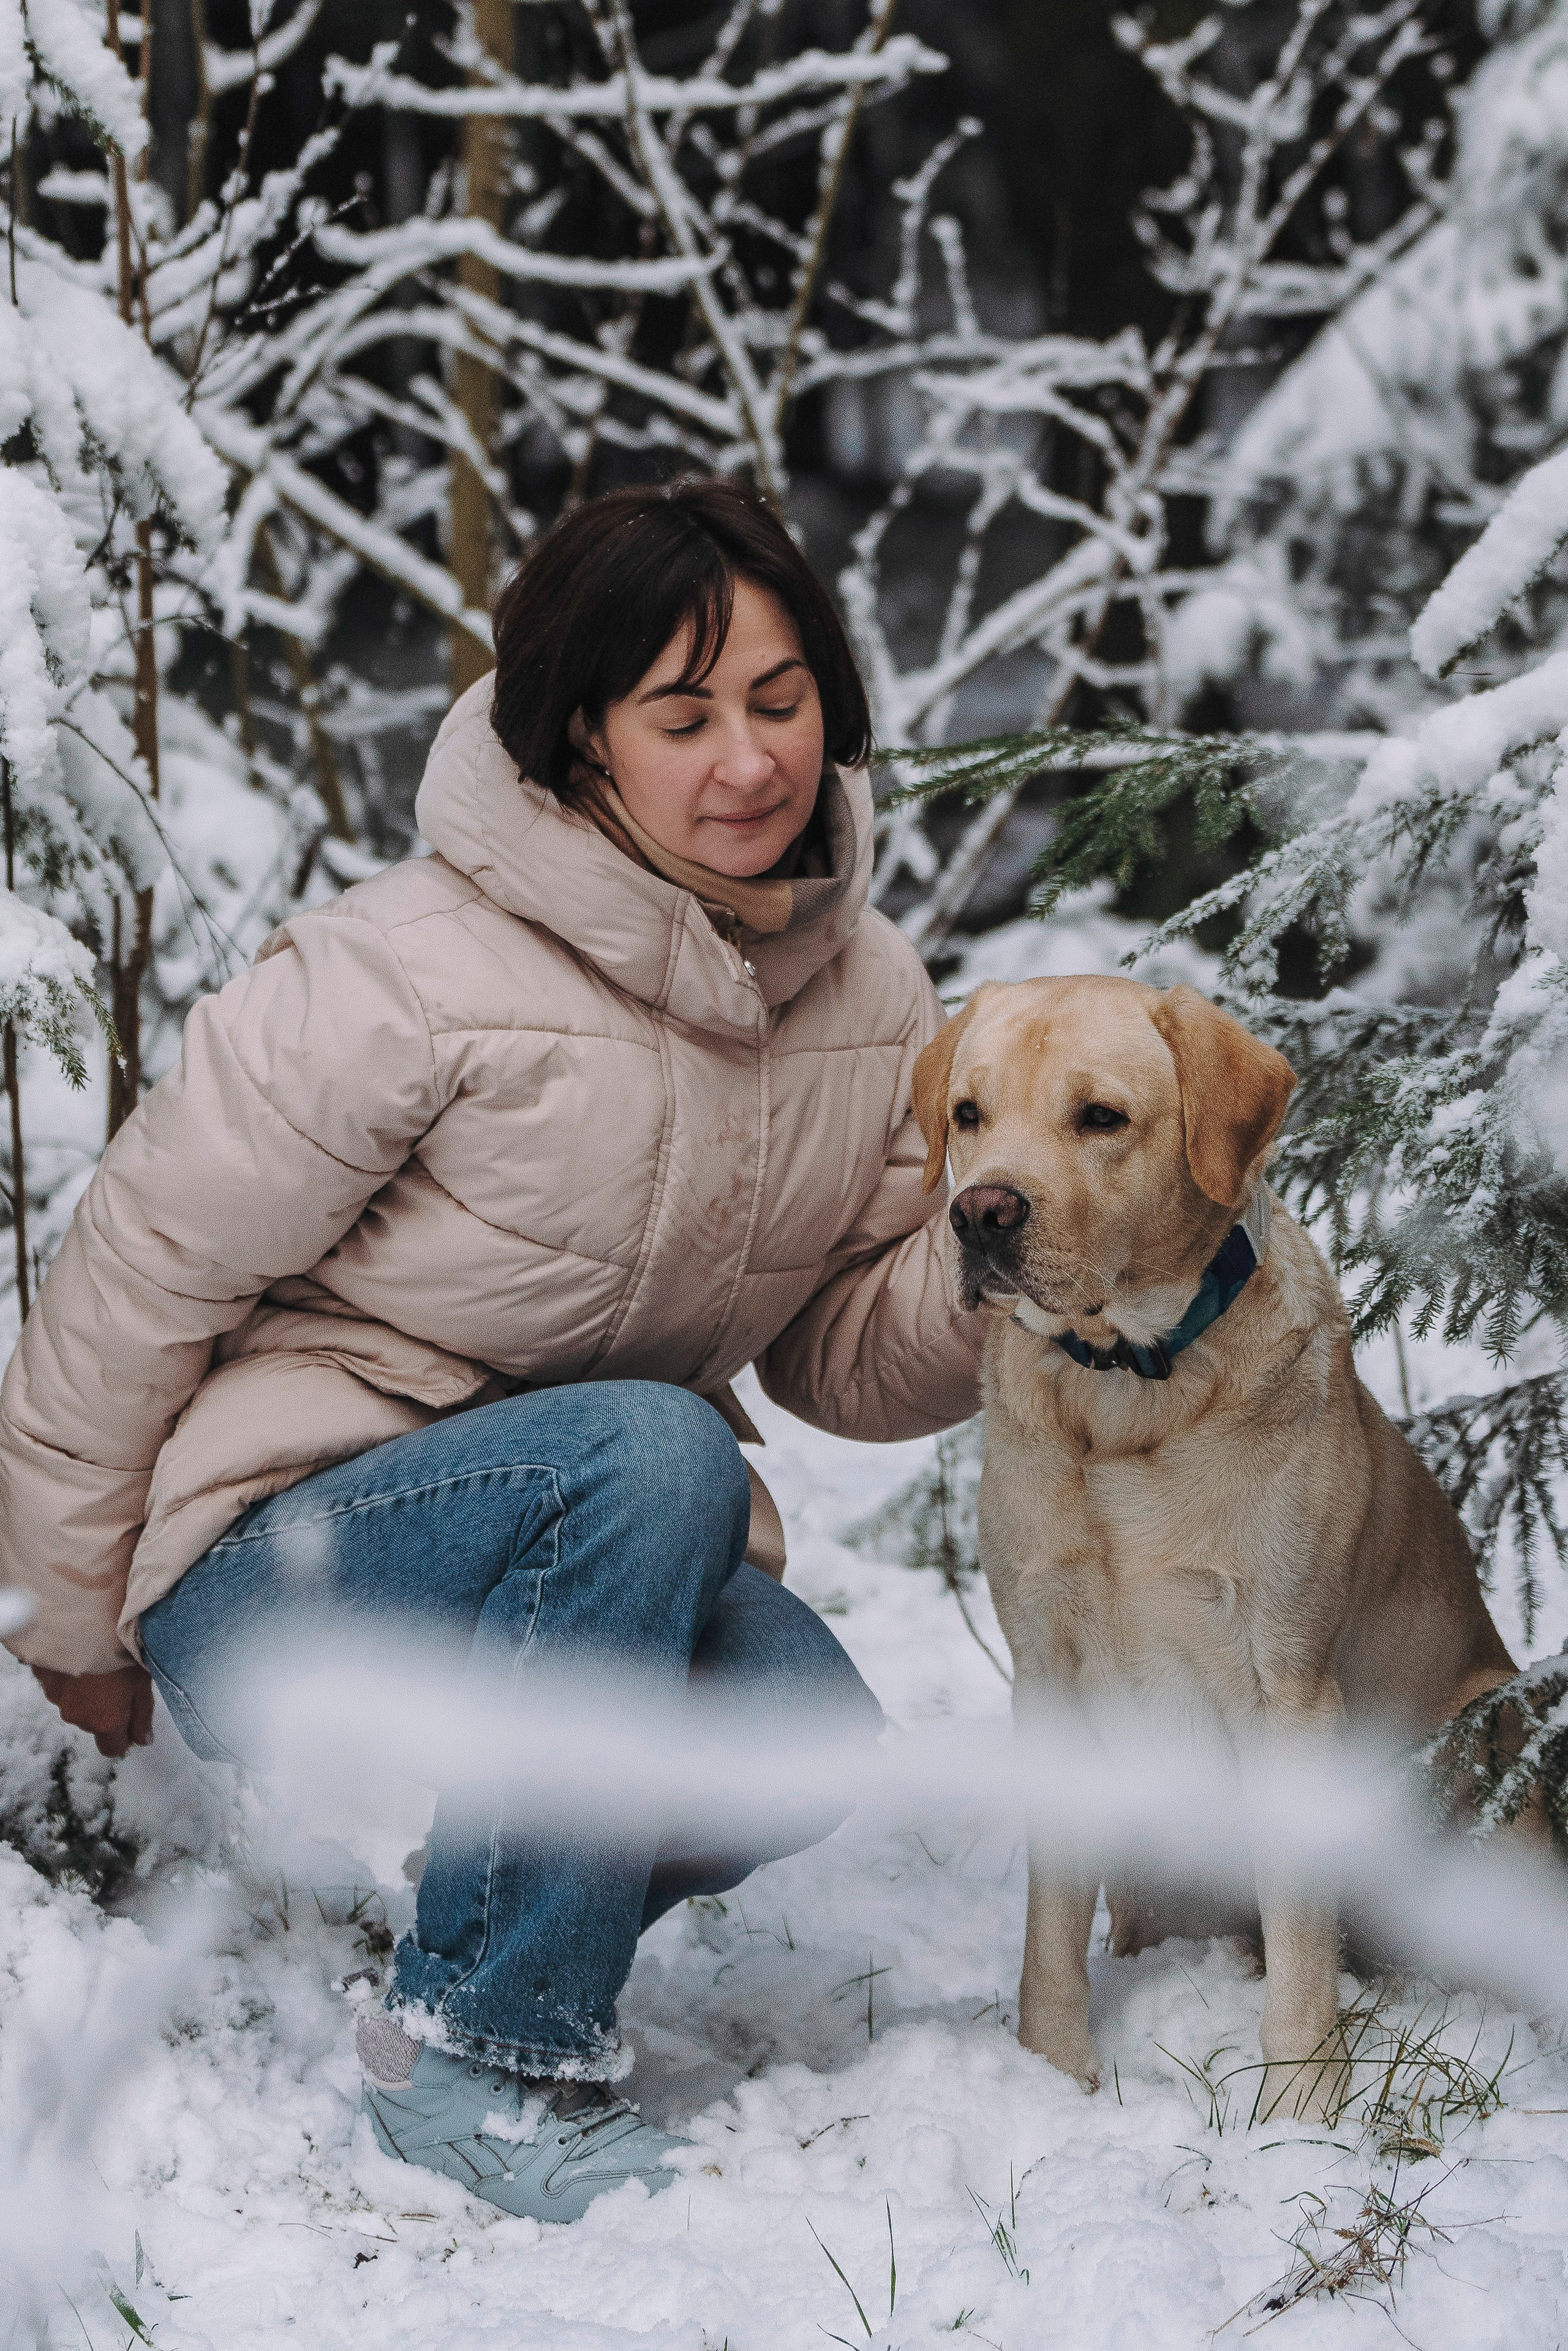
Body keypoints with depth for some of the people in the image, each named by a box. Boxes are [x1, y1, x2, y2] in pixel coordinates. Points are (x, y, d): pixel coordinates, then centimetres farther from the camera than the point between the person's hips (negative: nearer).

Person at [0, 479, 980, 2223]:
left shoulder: (872, 996, 1)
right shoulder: (412, 979, -20)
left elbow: (846, 1356, 7)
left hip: (610, 1548, 5)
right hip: (267, 1576, -5)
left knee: (804, 1730, -27)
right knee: (651, 1450, -34)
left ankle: (498, 1923, 7)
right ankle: (473, 2051, -20)